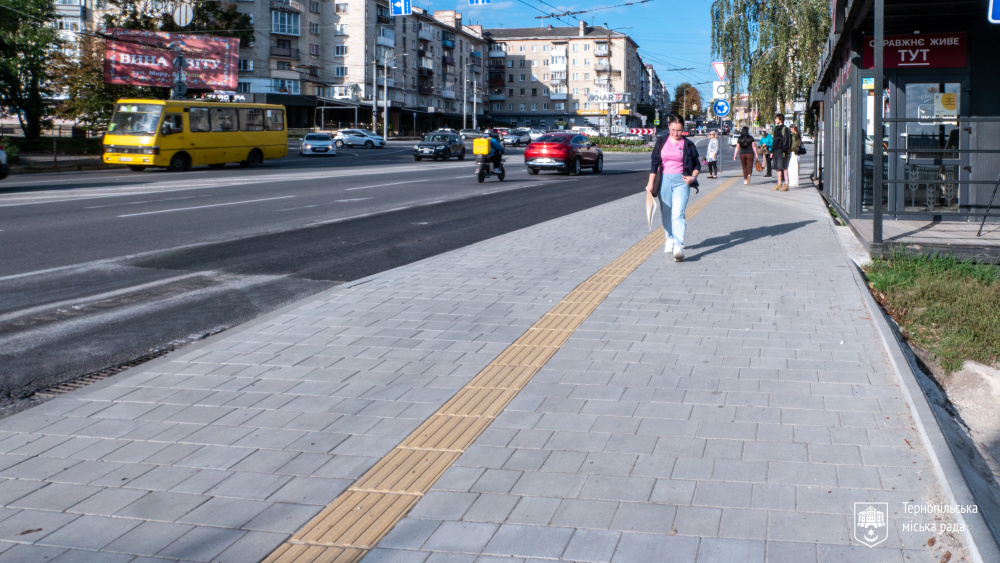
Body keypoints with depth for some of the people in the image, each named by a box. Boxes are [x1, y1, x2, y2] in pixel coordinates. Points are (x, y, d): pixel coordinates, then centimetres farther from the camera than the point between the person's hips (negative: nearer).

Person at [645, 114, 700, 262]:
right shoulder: (661, 141, 5)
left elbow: (697, 164, 11)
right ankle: (670, 239, 33)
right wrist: (651, 182, 3)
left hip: (681, 182, -3)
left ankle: (679, 246, -24)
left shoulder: (688, 145, 3)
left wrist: (693, 177, -7)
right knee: (666, 213, 12)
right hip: (664, 180, 3)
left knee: (678, 213, -16)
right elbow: (654, 162, 6)